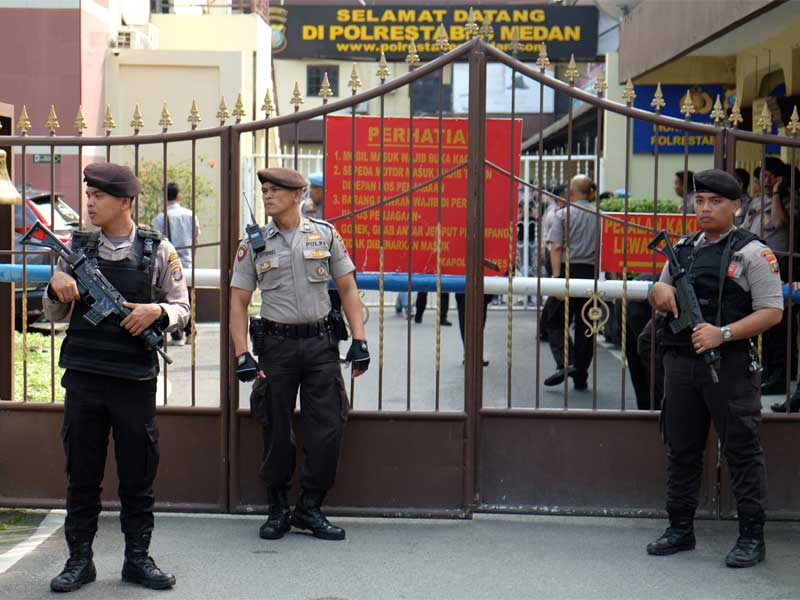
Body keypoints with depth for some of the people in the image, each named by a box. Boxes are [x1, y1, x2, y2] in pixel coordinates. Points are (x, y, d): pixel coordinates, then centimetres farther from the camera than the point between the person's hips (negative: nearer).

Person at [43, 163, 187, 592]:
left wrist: (156, 311, -16)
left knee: (138, 476, 7)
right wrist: (57, 287, -9)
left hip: (135, 380, -1)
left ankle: (137, 558, 19)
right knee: (82, 475, 7)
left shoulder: (158, 250, 1)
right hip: (83, 379, 2)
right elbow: (55, 314, 13)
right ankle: (79, 560, 17)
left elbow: (181, 309, 5)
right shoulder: (76, 247, 7)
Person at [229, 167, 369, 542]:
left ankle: (309, 508, 13)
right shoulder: (254, 243, 5)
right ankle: (278, 509, 18)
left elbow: (347, 289, 9)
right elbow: (238, 302, 4)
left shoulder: (325, 234, 6)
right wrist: (243, 355, -7)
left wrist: (359, 341, 0)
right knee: (276, 430, 3)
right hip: (276, 345, 0)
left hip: (321, 343, 1)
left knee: (328, 429, -2)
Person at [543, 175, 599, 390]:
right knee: (585, 327, 9)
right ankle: (581, 377, 13)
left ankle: (565, 363, -14)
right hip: (591, 273, 3)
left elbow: (556, 247, -10)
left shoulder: (563, 214, -1)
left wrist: (556, 277, -13)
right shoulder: (600, 216, 6)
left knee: (555, 323, 7)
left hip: (568, 270, -3)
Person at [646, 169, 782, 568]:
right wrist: (658, 289, 0)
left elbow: (771, 311, -10)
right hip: (681, 362, 6)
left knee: (742, 449, -3)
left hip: (730, 366, -6)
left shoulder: (752, 252, -4)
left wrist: (723, 333, -21)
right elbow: (659, 300, 25)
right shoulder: (683, 249, 15)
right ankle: (680, 529, 22)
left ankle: (752, 536, 4)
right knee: (681, 448, 11)